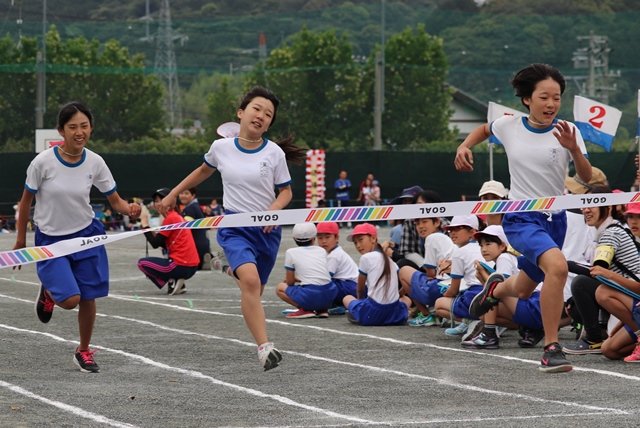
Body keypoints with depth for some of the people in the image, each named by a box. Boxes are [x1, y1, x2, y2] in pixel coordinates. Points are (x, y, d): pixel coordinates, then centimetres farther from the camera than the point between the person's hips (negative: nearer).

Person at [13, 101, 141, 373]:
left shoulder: (94, 162, -9)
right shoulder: (43, 162, -17)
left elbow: (115, 201, -1)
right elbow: (26, 201, -5)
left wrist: (130, 209, -23)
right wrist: (20, 240, 1)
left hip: (86, 236, 3)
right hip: (50, 239, -3)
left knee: (88, 299, 5)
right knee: (70, 299, -15)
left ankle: (84, 351, 28)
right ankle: (48, 293, 22)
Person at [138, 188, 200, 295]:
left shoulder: (170, 218, -11)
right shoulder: (176, 216, 17)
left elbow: (155, 244, -11)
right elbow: (166, 245, 18)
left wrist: (145, 224, -8)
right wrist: (153, 234, 6)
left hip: (181, 266, -9)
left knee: (142, 263, 2)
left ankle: (172, 282, -6)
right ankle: (179, 285, 12)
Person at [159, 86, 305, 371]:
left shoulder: (274, 152, -2)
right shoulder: (221, 147, 1)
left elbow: (286, 191, 7)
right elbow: (204, 170, 22)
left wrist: (274, 209, -14)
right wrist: (174, 193, 26)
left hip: (266, 229, 2)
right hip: (234, 228, -2)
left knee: (253, 291, 12)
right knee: (250, 280, -27)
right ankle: (264, 348, -32)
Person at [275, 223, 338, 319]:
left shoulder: (291, 252, 8)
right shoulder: (321, 250, 19)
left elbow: (290, 282, 8)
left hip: (310, 296, -5)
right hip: (329, 297, 5)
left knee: (280, 288, 17)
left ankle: (305, 309, -1)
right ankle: (322, 309, 12)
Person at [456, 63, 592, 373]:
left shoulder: (567, 131, -7)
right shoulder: (509, 126, -4)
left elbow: (587, 179, -13)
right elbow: (485, 129, 20)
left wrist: (573, 149, -29)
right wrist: (464, 147, 3)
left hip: (554, 218, 3)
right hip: (520, 218, -3)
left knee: (523, 289, 21)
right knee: (558, 266, -32)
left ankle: (496, 289, 60)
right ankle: (551, 349, -24)